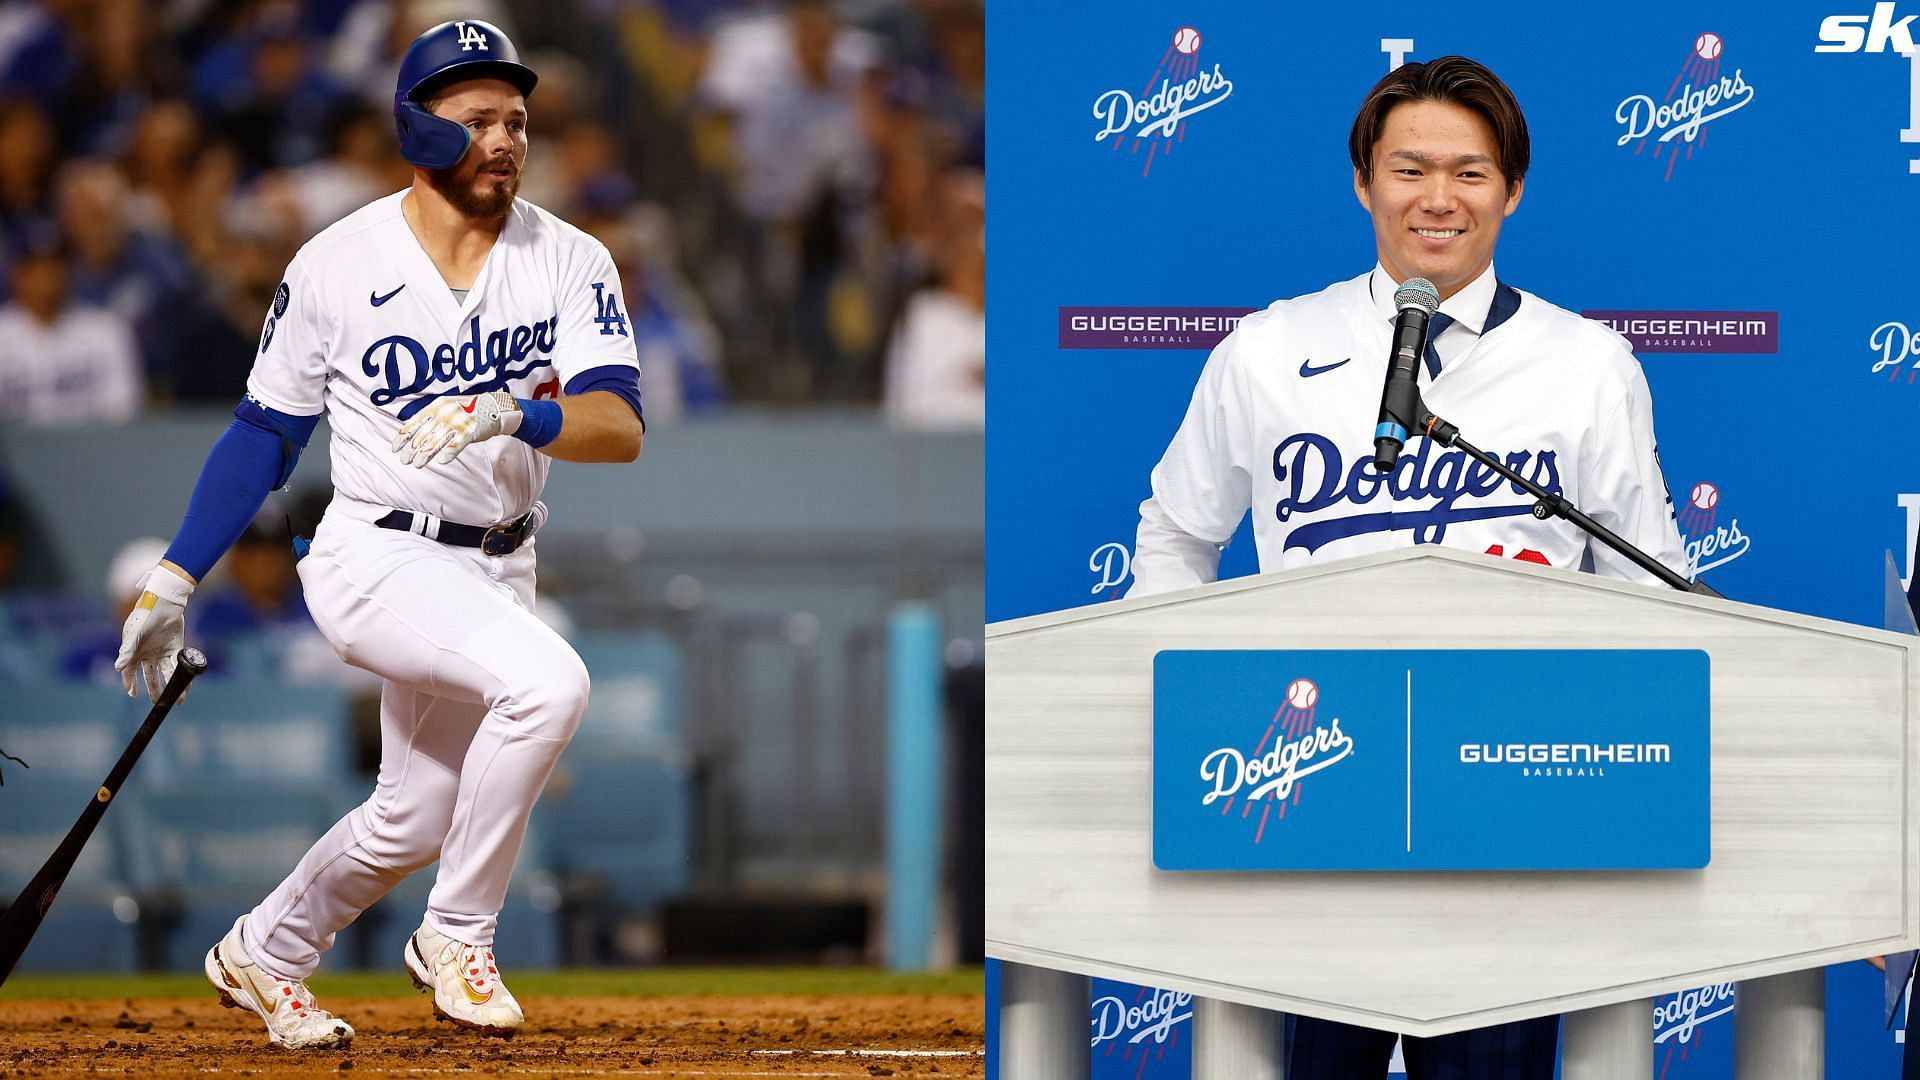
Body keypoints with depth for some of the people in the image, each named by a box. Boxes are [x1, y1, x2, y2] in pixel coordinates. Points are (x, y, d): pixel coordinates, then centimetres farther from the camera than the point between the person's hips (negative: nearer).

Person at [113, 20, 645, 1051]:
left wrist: (510, 415, -38)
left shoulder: (569, 262, -5)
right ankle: (456, 935, -13)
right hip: (375, 557, -5)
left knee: (417, 818, 15)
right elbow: (266, 431, 3)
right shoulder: (336, 267, -8)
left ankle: (262, 954, 43)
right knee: (547, 681, -30)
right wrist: (172, 581, 1)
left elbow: (621, 425, -18)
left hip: (496, 571, 5)